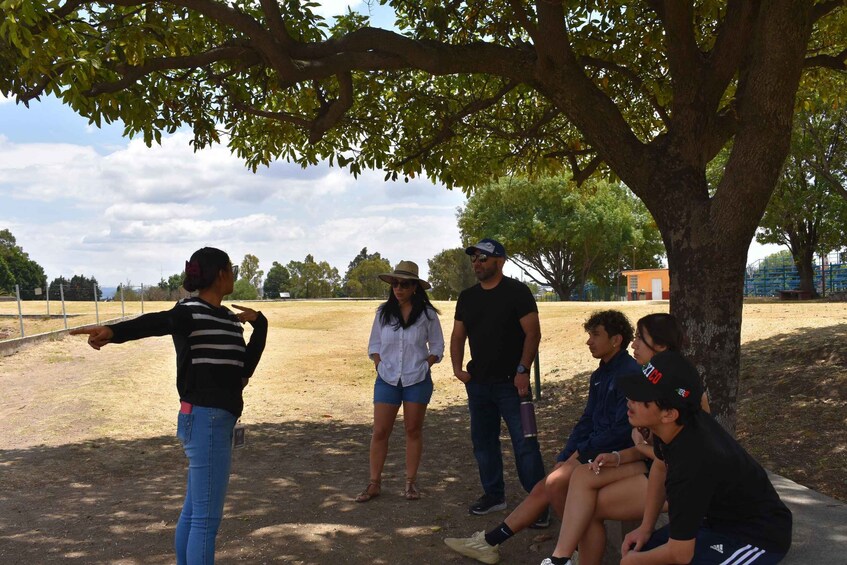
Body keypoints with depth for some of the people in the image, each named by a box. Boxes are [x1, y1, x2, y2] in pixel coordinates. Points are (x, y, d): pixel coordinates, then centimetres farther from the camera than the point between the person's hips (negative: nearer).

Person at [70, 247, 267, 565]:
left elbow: (246, 365, 13)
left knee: (193, 511, 19)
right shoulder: (189, 313, -13)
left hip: (219, 421, 9)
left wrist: (259, 323, 1)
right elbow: (154, 323, -33)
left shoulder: (230, 319, 12)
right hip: (205, 420, -9)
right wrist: (113, 331, -54)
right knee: (206, 516, -5)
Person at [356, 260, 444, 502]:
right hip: (387, 380, 1)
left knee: (414, 431, 6)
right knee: (379, 432, 0)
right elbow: (374, 344, 11)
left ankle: (411, 482, 16)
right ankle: (374, 483, 9)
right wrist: (379, 365, -2)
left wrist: (423, 366, -6)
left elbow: (437, 347, 5)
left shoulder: (427, 314, -3)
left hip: (417, 380, -1)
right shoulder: (383, 312, 3)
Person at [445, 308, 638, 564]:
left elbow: (623, 429, -22)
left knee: (555, 484, -22)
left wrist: (582, 451, -13)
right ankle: (489, 542, 5)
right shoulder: (600, 375, 15)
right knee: (542, 488, 1)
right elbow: (586, 421, 16)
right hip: (593, 448, 9)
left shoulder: (629, 374, -16)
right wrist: (563, 459, 5)